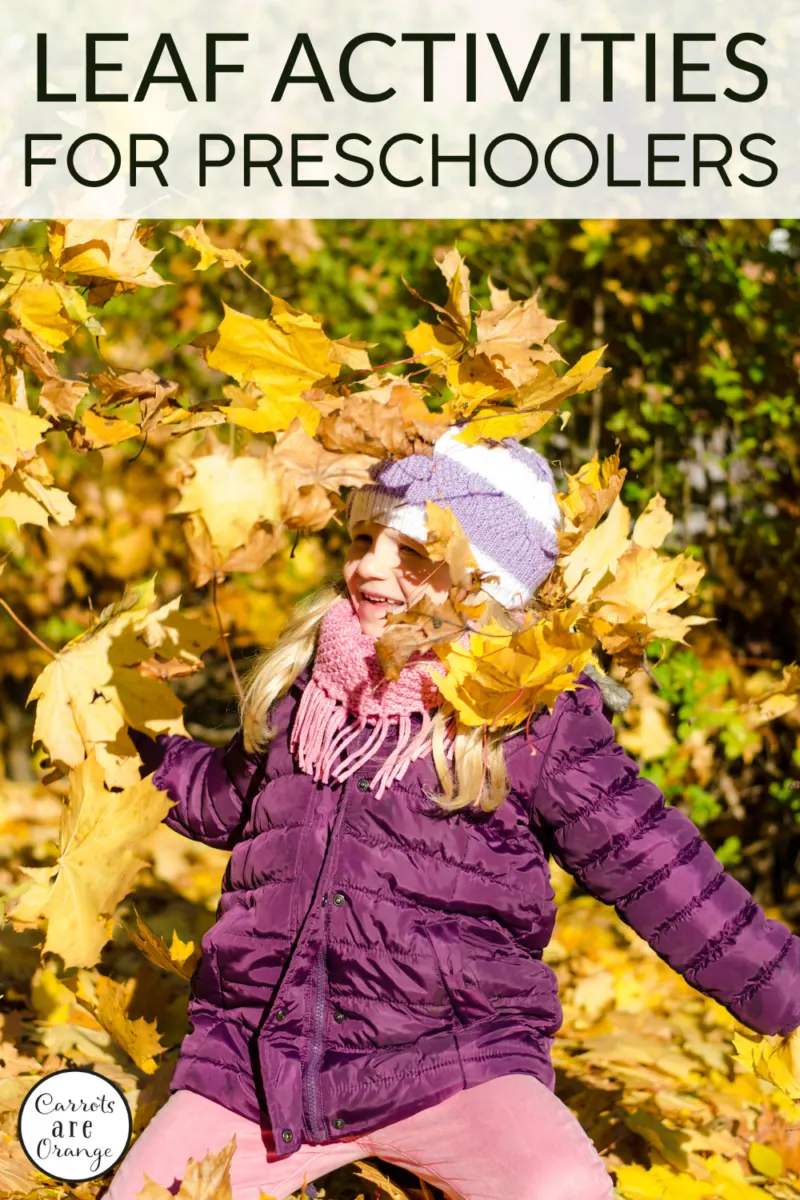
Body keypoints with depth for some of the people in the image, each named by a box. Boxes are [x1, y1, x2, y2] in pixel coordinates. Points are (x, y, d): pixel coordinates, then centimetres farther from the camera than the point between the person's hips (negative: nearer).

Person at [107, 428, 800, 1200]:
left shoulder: (541, 715, -5)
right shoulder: (306, 673, 9)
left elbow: (649, 866, 1)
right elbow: (234, 800, 27)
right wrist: (141, 739, 22)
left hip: (449, 1063, -4)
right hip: (256, 1055, 5)